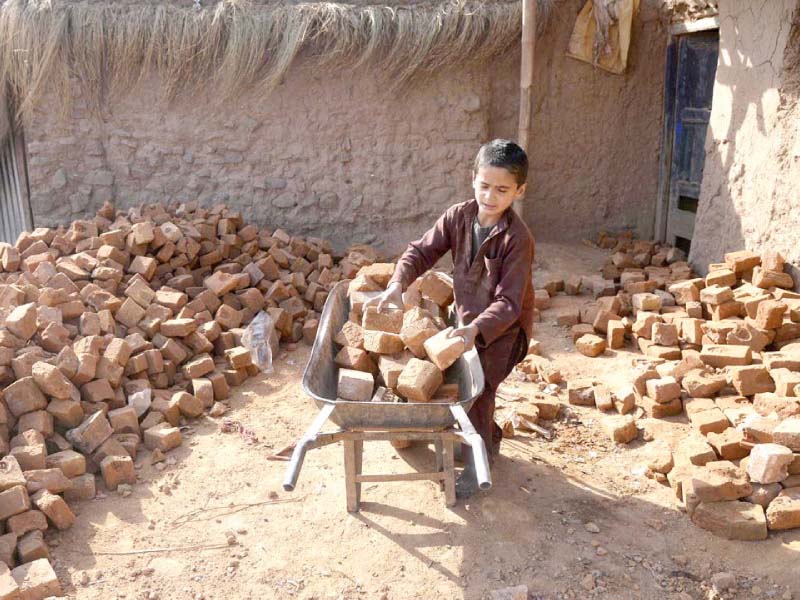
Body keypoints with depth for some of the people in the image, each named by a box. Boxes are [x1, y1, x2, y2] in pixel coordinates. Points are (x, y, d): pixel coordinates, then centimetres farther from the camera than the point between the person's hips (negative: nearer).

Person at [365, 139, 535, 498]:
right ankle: (488, 439, 43)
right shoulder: (458, 217, -11)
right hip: (468, 320, 6)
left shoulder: (517, 238, -27)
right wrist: (397, 284, -25)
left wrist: (476, 329, -44)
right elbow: (421, 252, -8)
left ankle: (477, 465, 5)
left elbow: (508, 302, -30)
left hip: (503, 327, -6)